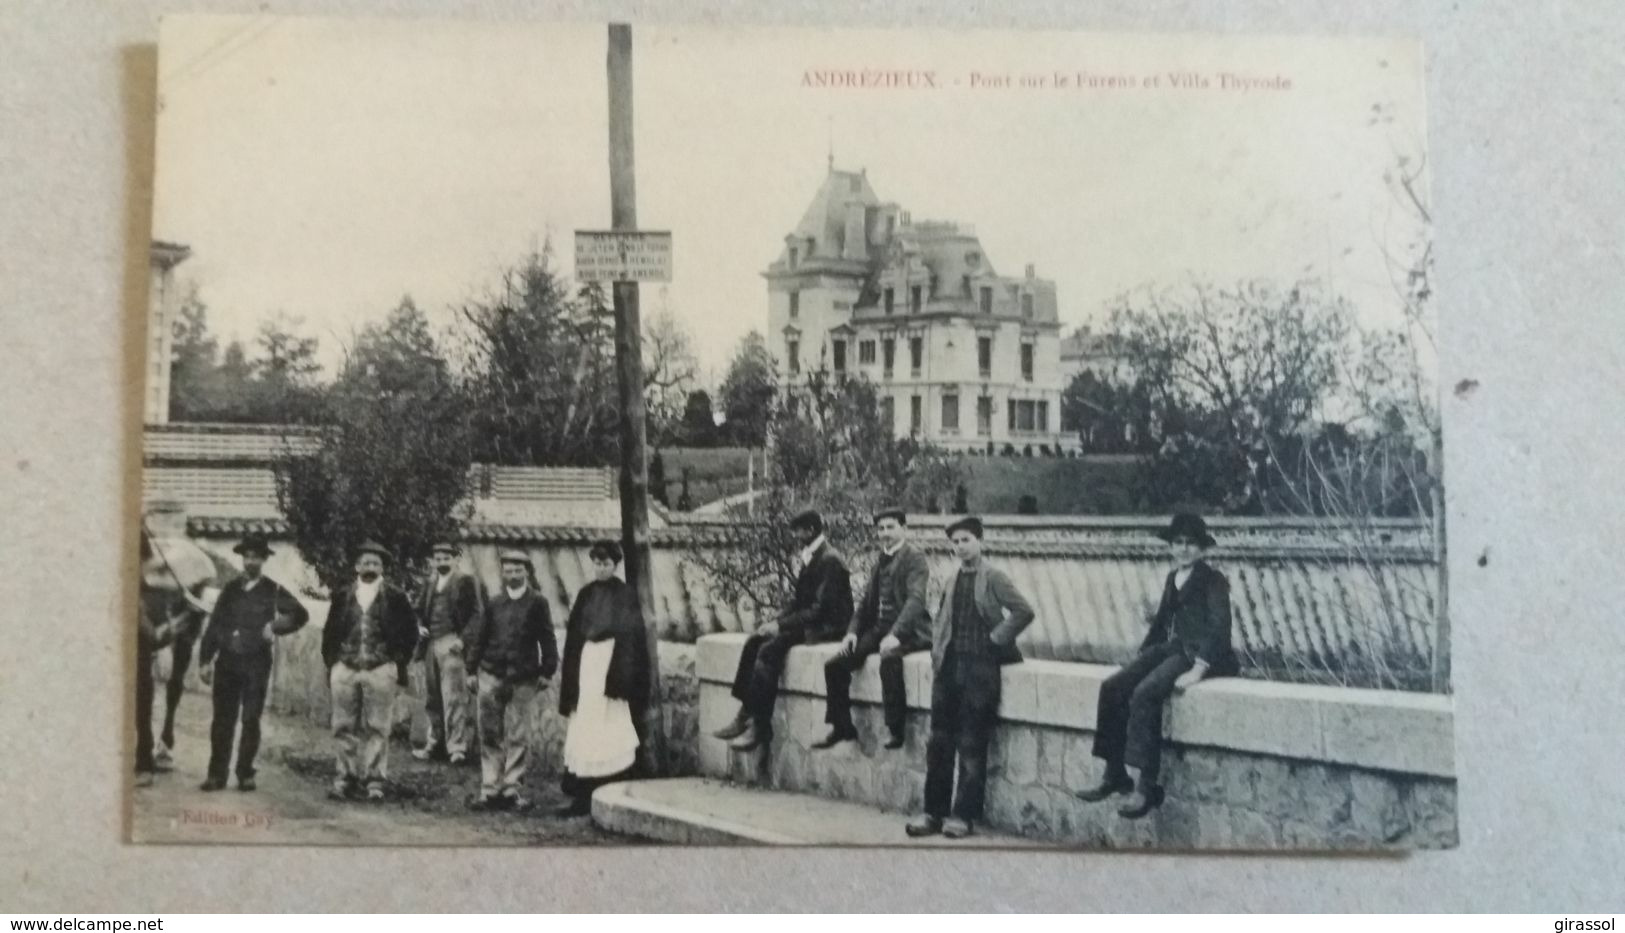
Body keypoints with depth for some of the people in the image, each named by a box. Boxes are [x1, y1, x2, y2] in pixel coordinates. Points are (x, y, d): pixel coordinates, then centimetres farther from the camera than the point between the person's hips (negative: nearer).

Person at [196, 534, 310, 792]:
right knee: (222, 719, 2)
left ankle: (245, 774, 8)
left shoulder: (273, 591, 4)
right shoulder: (230, 588, 11)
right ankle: (217, 773, 8)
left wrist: (275, 627, -12)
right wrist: (204, 660, 4)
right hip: (227, 661, 2)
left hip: (256, 664, -2)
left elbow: (300, 614, 2)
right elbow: (214, 624, 9)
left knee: (251, 720, 0)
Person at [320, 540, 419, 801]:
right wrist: (331, 663, 6)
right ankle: (346, 778, 10)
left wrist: (398, 663, 0)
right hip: (345, 670, 2)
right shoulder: (341, 595, 9)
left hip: (381, 671, -2)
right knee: (345, 728, 4)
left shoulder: (395, 597, 3)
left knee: (377, 728, -2)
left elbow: (410, 632, 5)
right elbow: (330, 632, 14)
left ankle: (375, 780, 2)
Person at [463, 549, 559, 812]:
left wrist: (546, 672, 0)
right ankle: (490, 789, 9)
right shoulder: (493, 603, 8)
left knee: (518, 738, 0)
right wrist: (472, 670, 6)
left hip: (524, 679, -2)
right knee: (490, 736, 4)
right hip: (491, 676, 2)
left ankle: (513, 790, 7)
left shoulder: (537, 603, 4)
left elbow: (547, 640, 4)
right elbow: (477, 637, 11)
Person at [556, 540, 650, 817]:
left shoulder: (625, 595, 0)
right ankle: (584, 796, 3)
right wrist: (570, 676, 5)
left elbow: (630, 636, -4)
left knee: (610, 731, -5)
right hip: (587, 662, 4)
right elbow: (573, 635, 11)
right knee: (585, 728, 1)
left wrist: (620, 674, -12)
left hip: (613, 661, -4)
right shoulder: (586, 594, 11)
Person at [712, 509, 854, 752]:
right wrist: (778, 622, 0)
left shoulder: (829, 560, -16)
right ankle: (745, 714, -6)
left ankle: (761, 727, -18)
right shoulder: (810, 557, 12)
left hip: (825, 627, -9)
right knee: (754, 642, -5)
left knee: (769, 650, -24)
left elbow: (821, 608, -22)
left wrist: (781, 625, -20)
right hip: (808, 622, 9)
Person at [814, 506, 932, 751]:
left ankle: (895, 729, -27)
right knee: (834, 665, -5)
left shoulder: (915, 558, -6)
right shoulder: (881, 560, 17)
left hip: (907, 632, -8)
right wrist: (853, 631, 3)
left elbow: (915, 599, -18)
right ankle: (841, 727, 9)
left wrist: (895, 634, -30)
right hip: (878, 628, 8)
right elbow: (867, 600, 18)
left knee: (889, 659, -38)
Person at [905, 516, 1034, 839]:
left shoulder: (993, 578, -5)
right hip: (949, 667, 6)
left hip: (980, 667, -6)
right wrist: (937, 647, 12)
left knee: (972, 745, -2)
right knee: (939, 741, 6)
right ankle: (934, 811, 14)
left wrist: (996, 639, -11)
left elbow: (1023, 612, -14)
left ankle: (965, 815, 5)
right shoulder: (953, 581, 14)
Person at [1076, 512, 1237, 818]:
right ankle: (1115, 775, -10)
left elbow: (1218, 627, -14)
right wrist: (1141, 655, 13)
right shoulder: (1172, 579, 20)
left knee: (1144, 693, -31)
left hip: (1196, 654, -7)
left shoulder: (1213, 580, -3)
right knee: (1112, 687, -14)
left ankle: (1148, 786, -29)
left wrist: (1198, 669, -24)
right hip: (1168, 648, 8)